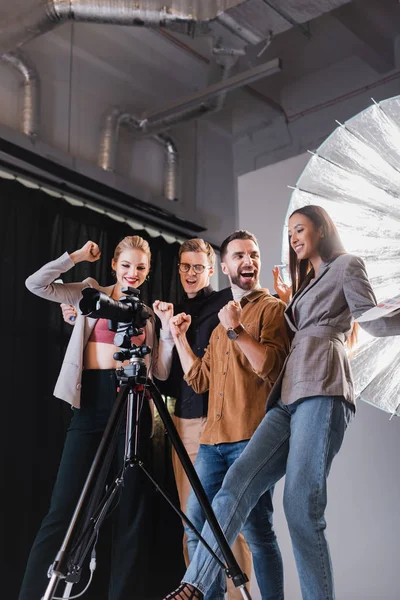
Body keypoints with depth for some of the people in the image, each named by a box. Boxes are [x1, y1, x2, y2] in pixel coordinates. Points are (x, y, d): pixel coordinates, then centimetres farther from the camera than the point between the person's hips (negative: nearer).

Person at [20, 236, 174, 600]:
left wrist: (166, 326, 0)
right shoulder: (90, 294, 11)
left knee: (131, 508, 2)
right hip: (91, 400, -1)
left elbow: (161, 373, 9)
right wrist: (77, 256, -1)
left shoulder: (148, 312, 15)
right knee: (65, 505, -5)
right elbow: (35, 284, -1)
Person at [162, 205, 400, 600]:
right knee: (238, 482, -11)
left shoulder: (346, 266, 11)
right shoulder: (307, 282, 35)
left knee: (302, 507, -15)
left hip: (321, 391, -7)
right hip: (288, 397, 7)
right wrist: (287, 300, 31)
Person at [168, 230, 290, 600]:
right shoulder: (220, 320, 23)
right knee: (197, 527, 6)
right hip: (213, 440, 7)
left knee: (256, 531, -7)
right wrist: (179, 337, 17)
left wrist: (237, 330, -15)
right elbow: (200, 380, 20)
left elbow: (272, 368, -11)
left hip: (251, 438, -7)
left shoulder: (272, 308, 2)